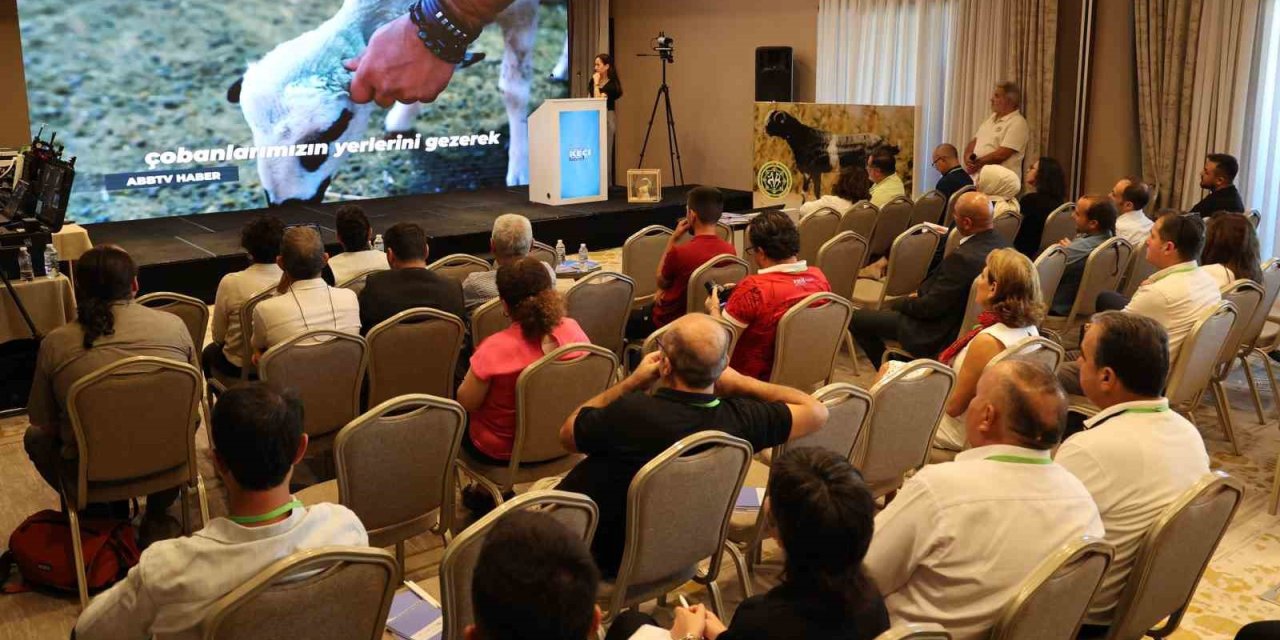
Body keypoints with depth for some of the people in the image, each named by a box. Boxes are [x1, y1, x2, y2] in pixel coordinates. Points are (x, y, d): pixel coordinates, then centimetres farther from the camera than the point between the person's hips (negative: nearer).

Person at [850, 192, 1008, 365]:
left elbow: (930, 307, -24)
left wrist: (897, 304, -6)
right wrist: (921, 293, 8)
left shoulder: (964, 257, -32)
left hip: (942, 335, -10)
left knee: (857, 318, -3)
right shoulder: (1000, 243, -4)